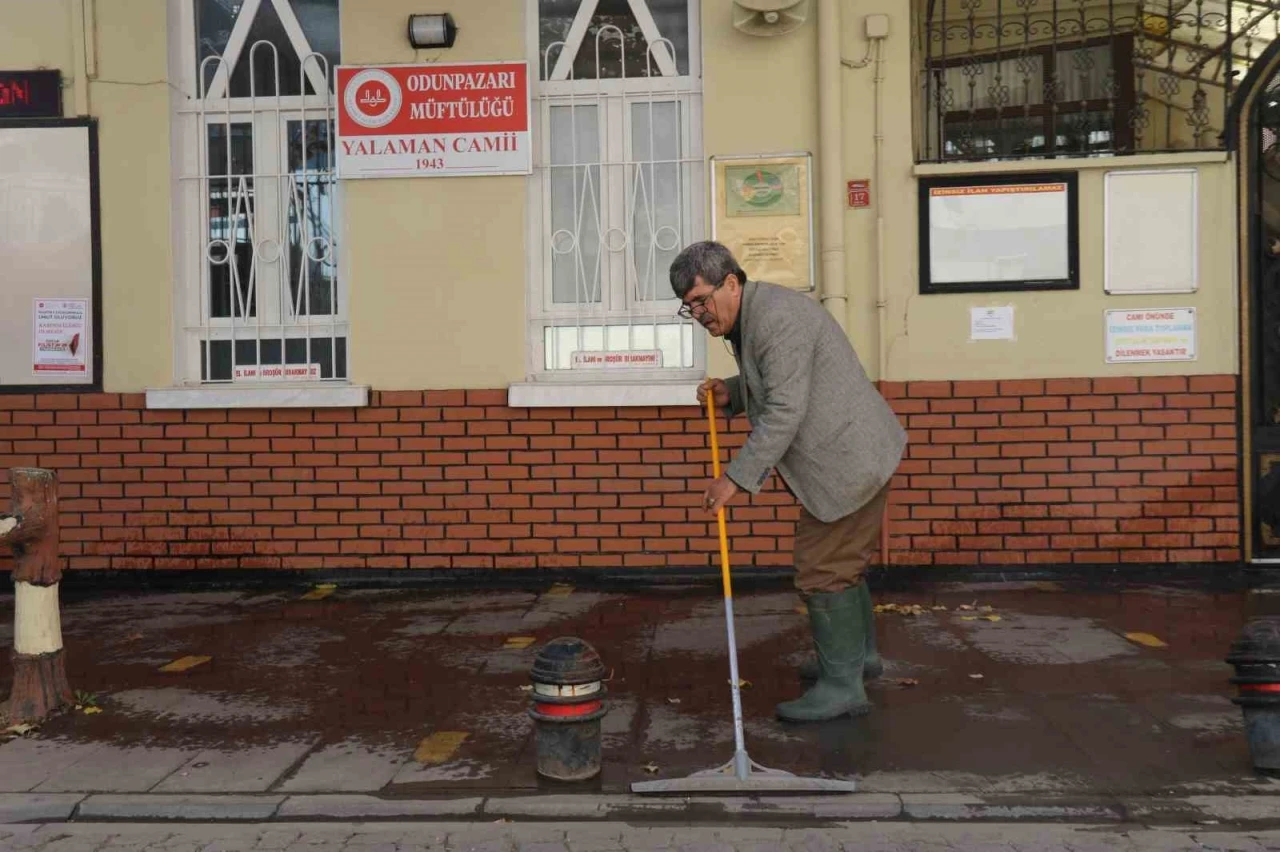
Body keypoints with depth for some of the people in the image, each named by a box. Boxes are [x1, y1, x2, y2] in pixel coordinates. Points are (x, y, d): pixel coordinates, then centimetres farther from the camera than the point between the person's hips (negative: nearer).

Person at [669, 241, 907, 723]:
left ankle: (842, 686, 5)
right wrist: (731, 394, 3)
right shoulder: (750, 318, 11)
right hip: (853, 454, 11)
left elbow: (785, 412, -27)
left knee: (823, 573, -5)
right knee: (843, 562, 22)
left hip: (847, 461, -11)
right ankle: (859, 654, 38)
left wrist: (736, 478, -26)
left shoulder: (776, 319, -22)